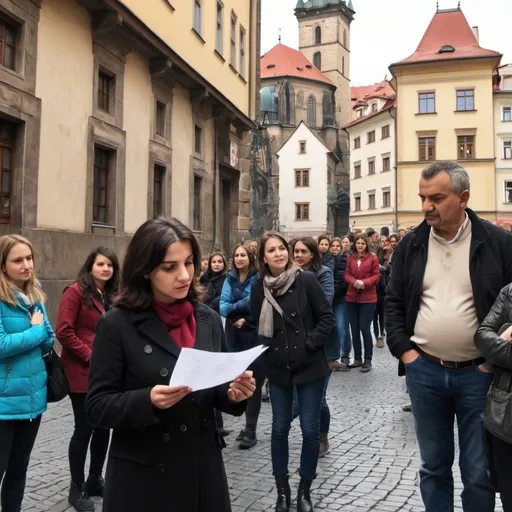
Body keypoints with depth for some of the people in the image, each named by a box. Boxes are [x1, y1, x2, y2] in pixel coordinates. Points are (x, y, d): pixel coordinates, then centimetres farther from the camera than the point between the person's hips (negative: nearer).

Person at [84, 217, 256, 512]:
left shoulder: (209, 319, 2)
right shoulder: (117, 325, -11)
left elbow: (216, 391, 10)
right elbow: (97, 407, -10)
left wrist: (234, 394, -12)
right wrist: (148, 401, -27)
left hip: (204, 469, 4)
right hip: (143, 476, -4)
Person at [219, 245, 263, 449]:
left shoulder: (258, 278, -7)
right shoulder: (230, 279, 6)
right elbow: (223, 307, -3)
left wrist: (246, 319, -16)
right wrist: (243, 305, -18)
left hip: (254, 335, -5)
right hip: (234, 335, 5)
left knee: (253, 382, -2)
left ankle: (251, 431, 6)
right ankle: (248, 425, 25)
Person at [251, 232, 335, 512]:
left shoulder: (305, 280, -10)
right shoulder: (259, 287, -1)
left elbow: (327, 317, -8)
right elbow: (257, 326, 9)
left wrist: (310, 344, -14)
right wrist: (266, 352, -1)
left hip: (309, 365, -2)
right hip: (278, 368, 2)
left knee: (310, 429, 4)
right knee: (279, 428, 9)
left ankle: (304, 490, 23)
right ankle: (282, 489, 25)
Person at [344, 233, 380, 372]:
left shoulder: (372, 257, -3)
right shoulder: (350, 257, 6)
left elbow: (376, 276, -4)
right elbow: (346, 274, 4)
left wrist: (364, 283, -20)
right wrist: (354, 282, -16)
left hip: (368, 298, -4)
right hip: (352, 297, 4)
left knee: (365, 328, -5)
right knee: (354, 329, 9)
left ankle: (368, 360, 7)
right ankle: (357, 358, 21)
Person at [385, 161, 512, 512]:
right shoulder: (411, 245, 2)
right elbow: (394, 301, 8)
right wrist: (404, 350, 0)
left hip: (478, 373, -2)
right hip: (424, 371, 2)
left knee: (479, 471, 10)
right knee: (434, 465, 16)